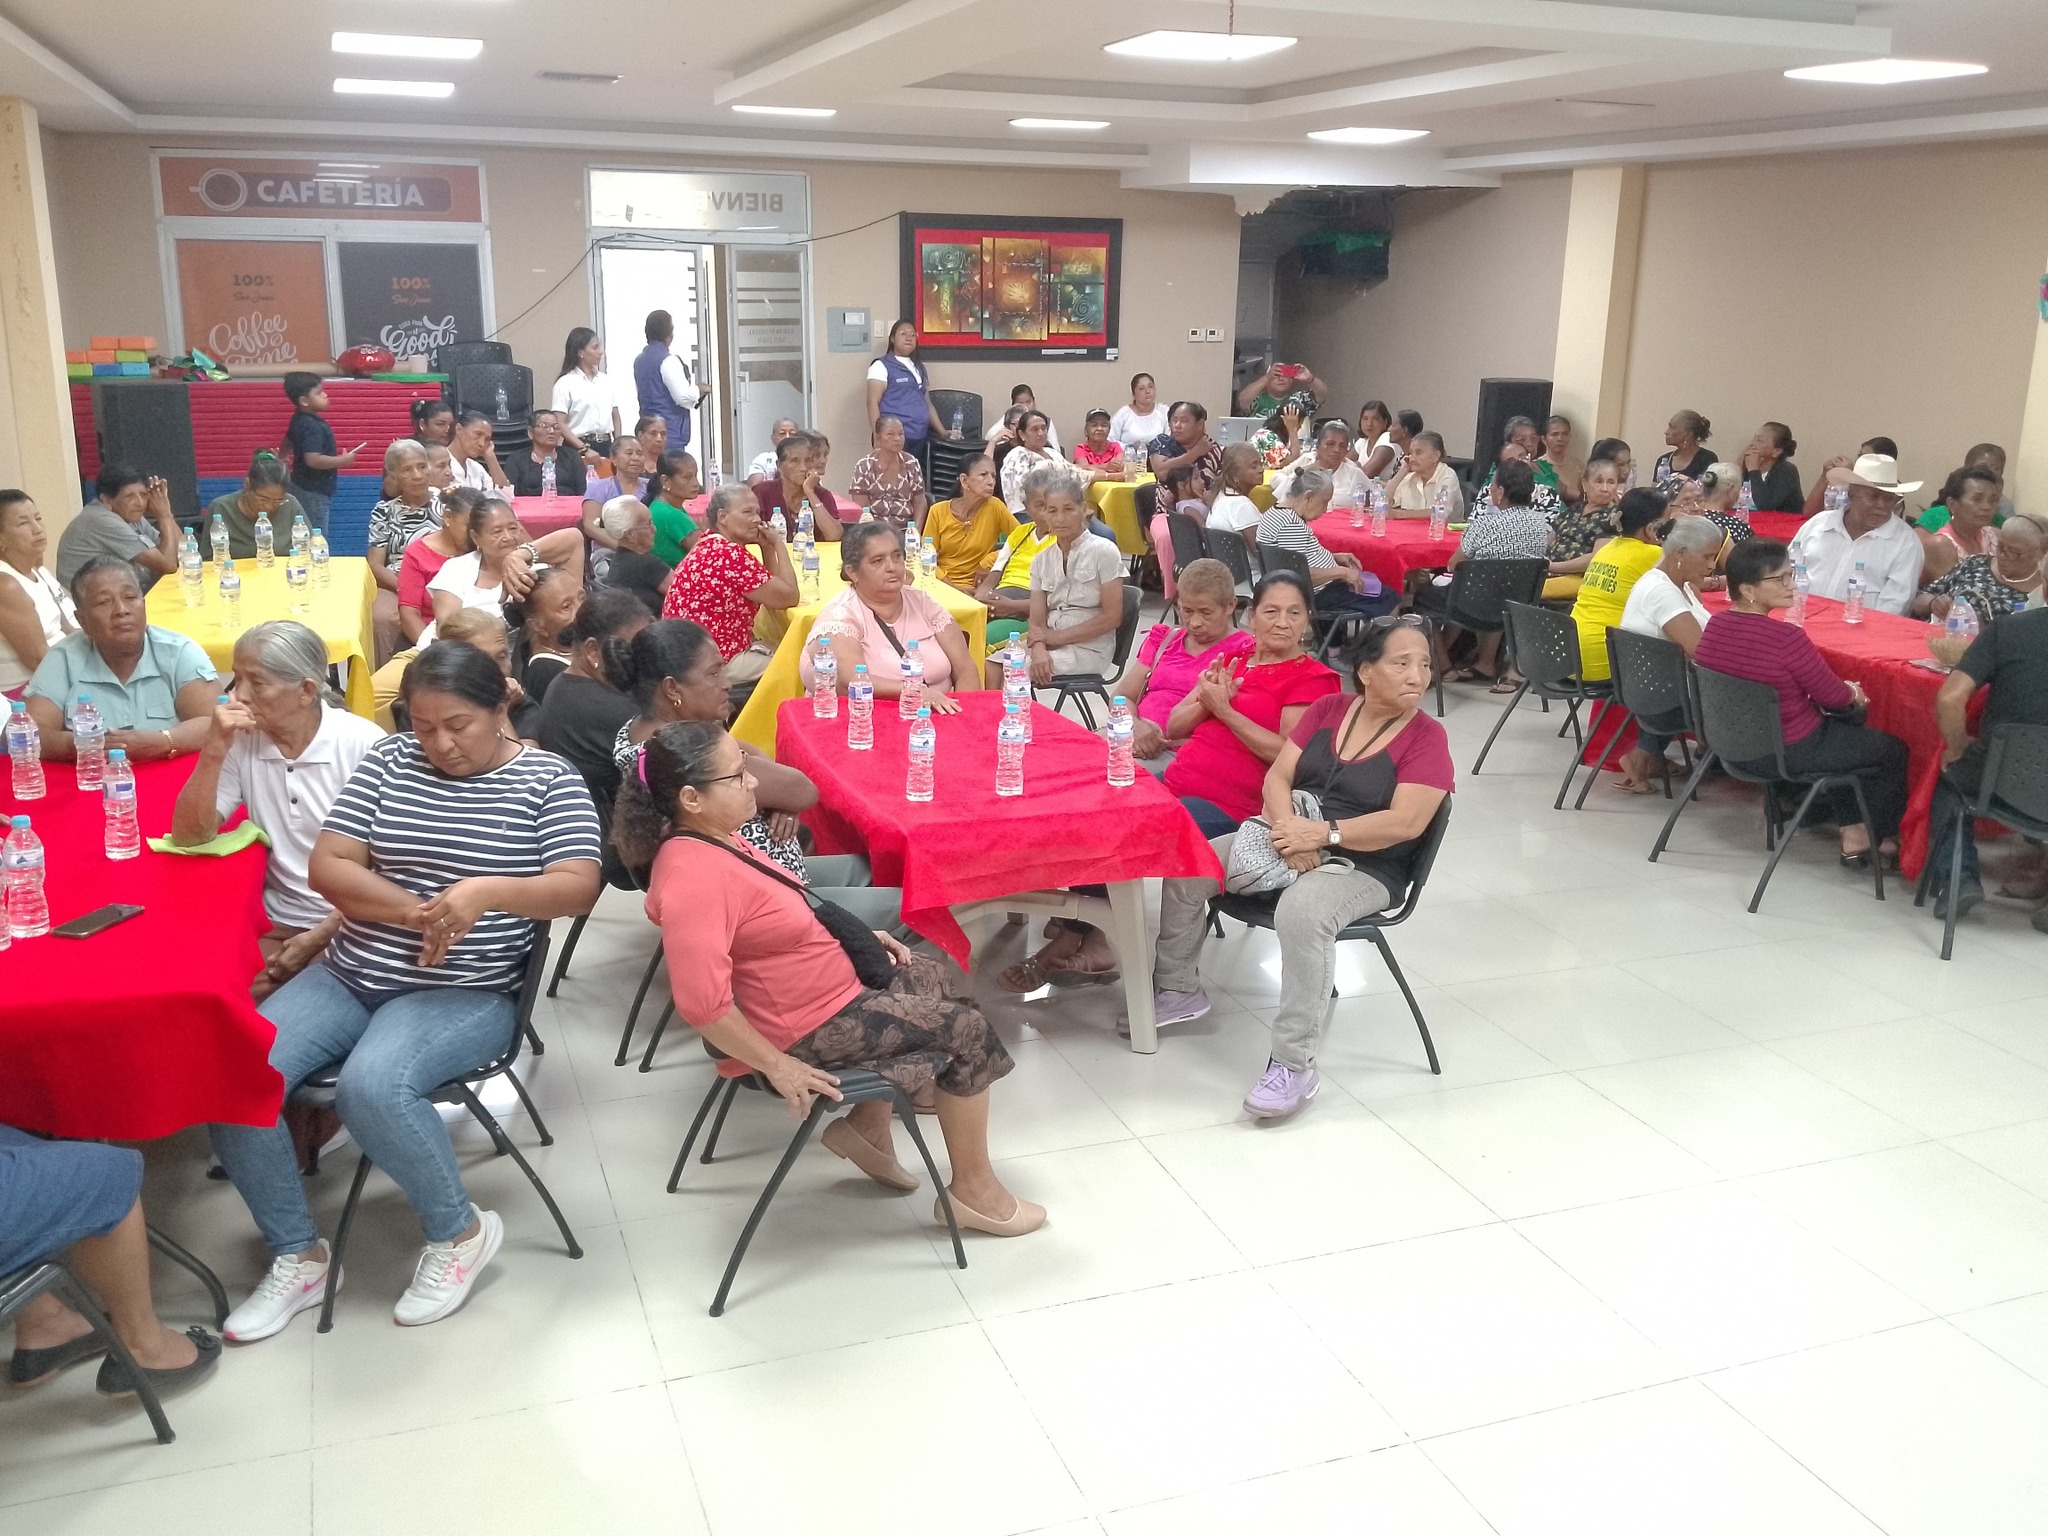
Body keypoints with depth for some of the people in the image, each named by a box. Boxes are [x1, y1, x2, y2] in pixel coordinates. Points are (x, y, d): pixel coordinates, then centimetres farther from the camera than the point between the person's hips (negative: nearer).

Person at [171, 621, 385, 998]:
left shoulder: (363, 745, -11)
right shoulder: (242, 742, 1)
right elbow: (189, 837, -3)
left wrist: (321, 936, -12)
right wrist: (214, 751, -15)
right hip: (279, 925, 4)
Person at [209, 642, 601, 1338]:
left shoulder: (548, 779, -3)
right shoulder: (388, 760, 7)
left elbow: (578, 887, -13)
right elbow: (327, 866, 1)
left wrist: (486, 891, -31)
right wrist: (415, 912, -16)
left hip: (467, 994, -5)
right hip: (349, 975, 5)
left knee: (370, 1085, -32)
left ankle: (460, 1231, -5)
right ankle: (297, 1256, 4)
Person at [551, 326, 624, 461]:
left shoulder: (606, 380, 12)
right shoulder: (565, 383, -4)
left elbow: (616, 417, 15)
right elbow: (560, 424, -10)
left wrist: (618, 446, 2)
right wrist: (584, 449, -17)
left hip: (606, 446, 5)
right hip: (579, 448, -5)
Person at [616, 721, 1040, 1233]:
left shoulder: (708, 838, 0)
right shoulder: (693, 877, -32)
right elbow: (702, 1004, -37)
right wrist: (777, 1065, -26)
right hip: (806, 1031, -10)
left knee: (924, 977, 26)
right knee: (969, 1031, 1)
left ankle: (868, 1128, 27)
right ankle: (974, 1189, 16)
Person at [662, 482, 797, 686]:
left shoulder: (712, 546, 10)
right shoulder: (730, 555, -22)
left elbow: (772, 589, 13)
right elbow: (789, 597, -17)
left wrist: (767, 547, 0)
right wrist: (779, 544, -9)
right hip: (712, 662, -10)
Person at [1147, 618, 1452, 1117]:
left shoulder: (1427, 738, -7)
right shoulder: (1327, 709, 7)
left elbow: (1405, 822, -19)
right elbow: (1277, 776, 3)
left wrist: (1323, 834, -23)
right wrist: (1288, 827, -18)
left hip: (1363, 866, -6)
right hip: (1290, 840, 6)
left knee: (1301, 912, -38)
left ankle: (1294, 1066, -30)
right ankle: (1179, 990, 12)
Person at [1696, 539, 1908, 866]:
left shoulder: (1715, 625, -7)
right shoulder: (1785, 637, -30)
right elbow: (1832, 694, -16)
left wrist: (1844, 693, 9)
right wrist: (1854, 693, 8)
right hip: (1790, 754, -7)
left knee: (1844, 728, 32)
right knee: (1893, 750, 17)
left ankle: (1853, 833, 31)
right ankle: (1886, 839, 36)